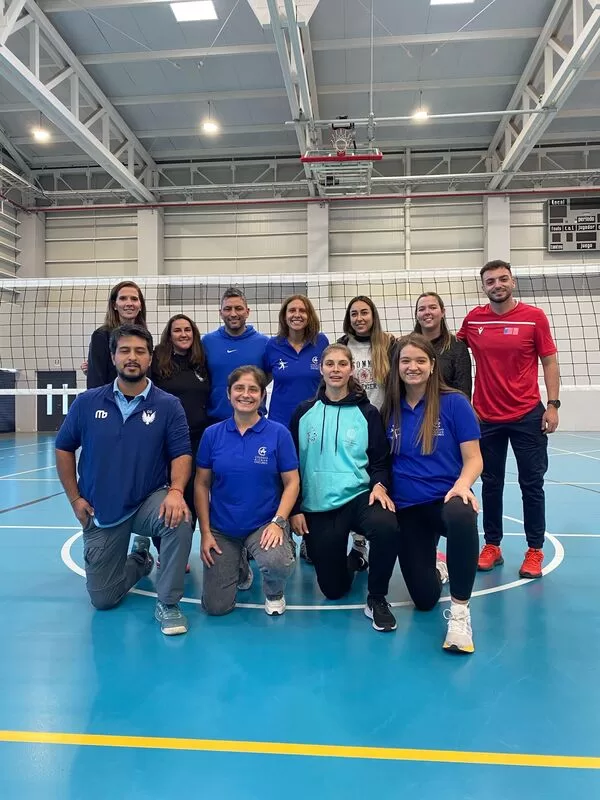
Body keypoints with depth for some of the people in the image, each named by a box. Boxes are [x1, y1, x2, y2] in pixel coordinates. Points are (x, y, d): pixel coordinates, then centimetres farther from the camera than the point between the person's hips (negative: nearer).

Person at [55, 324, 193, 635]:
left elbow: (181, 454, -11)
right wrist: (75, 498, 0)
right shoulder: (87, 402, -5)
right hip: (100, 511, 2)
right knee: (103, 599, 8)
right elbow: (64, 449, 4)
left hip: (149, 501, -2)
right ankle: (141, 558, 41)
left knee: (179, 520, -37)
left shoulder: (168, 405, -9)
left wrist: (176, 491, -29)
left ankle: (168, 604, -15)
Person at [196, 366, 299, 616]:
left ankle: (274, 592, 7)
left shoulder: (279, 433, -8)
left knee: (279, 563, -33)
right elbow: (202, 484, 1)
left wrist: (278, 522, -18)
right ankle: (240, 566, 34)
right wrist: (205, 532, -4)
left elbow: (291, 483, -5)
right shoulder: (212, 434, -3)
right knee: (216, 607, 0)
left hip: (264, 523, -2)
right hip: (221, 528, 2)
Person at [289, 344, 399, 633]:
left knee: (388, 528, -36)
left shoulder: (367, 412, 2)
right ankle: (353, 558, 39)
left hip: (358, 497, -1)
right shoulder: (304, 412, 4)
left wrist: (379, 485, -18)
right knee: (334, 590, 2)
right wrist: (294, 509, 1)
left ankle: (377, 599, -9)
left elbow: (380, 460, 3)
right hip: (317, 506, 1)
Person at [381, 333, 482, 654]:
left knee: (462, 518, -42)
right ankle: (434, 569, 41)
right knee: (424, 599, 1)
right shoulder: (389, 410, 2)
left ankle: (459, 610, -21)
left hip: (446, 499, -3)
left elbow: (473, 459, -6)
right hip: (406, 508, 3)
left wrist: (462, 485, -25)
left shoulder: (454, 403, -6)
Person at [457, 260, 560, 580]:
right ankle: (492, 546, 23)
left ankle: (535, 550, 19)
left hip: (528, 415, -2)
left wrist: (552, 404, -7)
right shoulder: (472, 319, 1)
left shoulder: (534, 317, -4)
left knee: (532, 484, 6)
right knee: (491, 484, 10)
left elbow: (549, 362, -1)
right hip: (486, 417, 2)